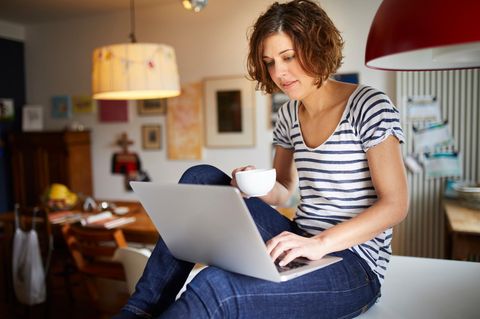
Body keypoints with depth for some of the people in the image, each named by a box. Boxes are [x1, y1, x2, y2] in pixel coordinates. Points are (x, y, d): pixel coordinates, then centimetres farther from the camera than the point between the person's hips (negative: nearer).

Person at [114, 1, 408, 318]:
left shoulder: (369, 105, -10)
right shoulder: (289, 115, 9)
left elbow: (396, 204, -14)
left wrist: (320, 243, -26)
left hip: (352, 262, -6)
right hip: (297, 242, 7)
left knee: (216, 286, -32)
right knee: (201, 179, -8)